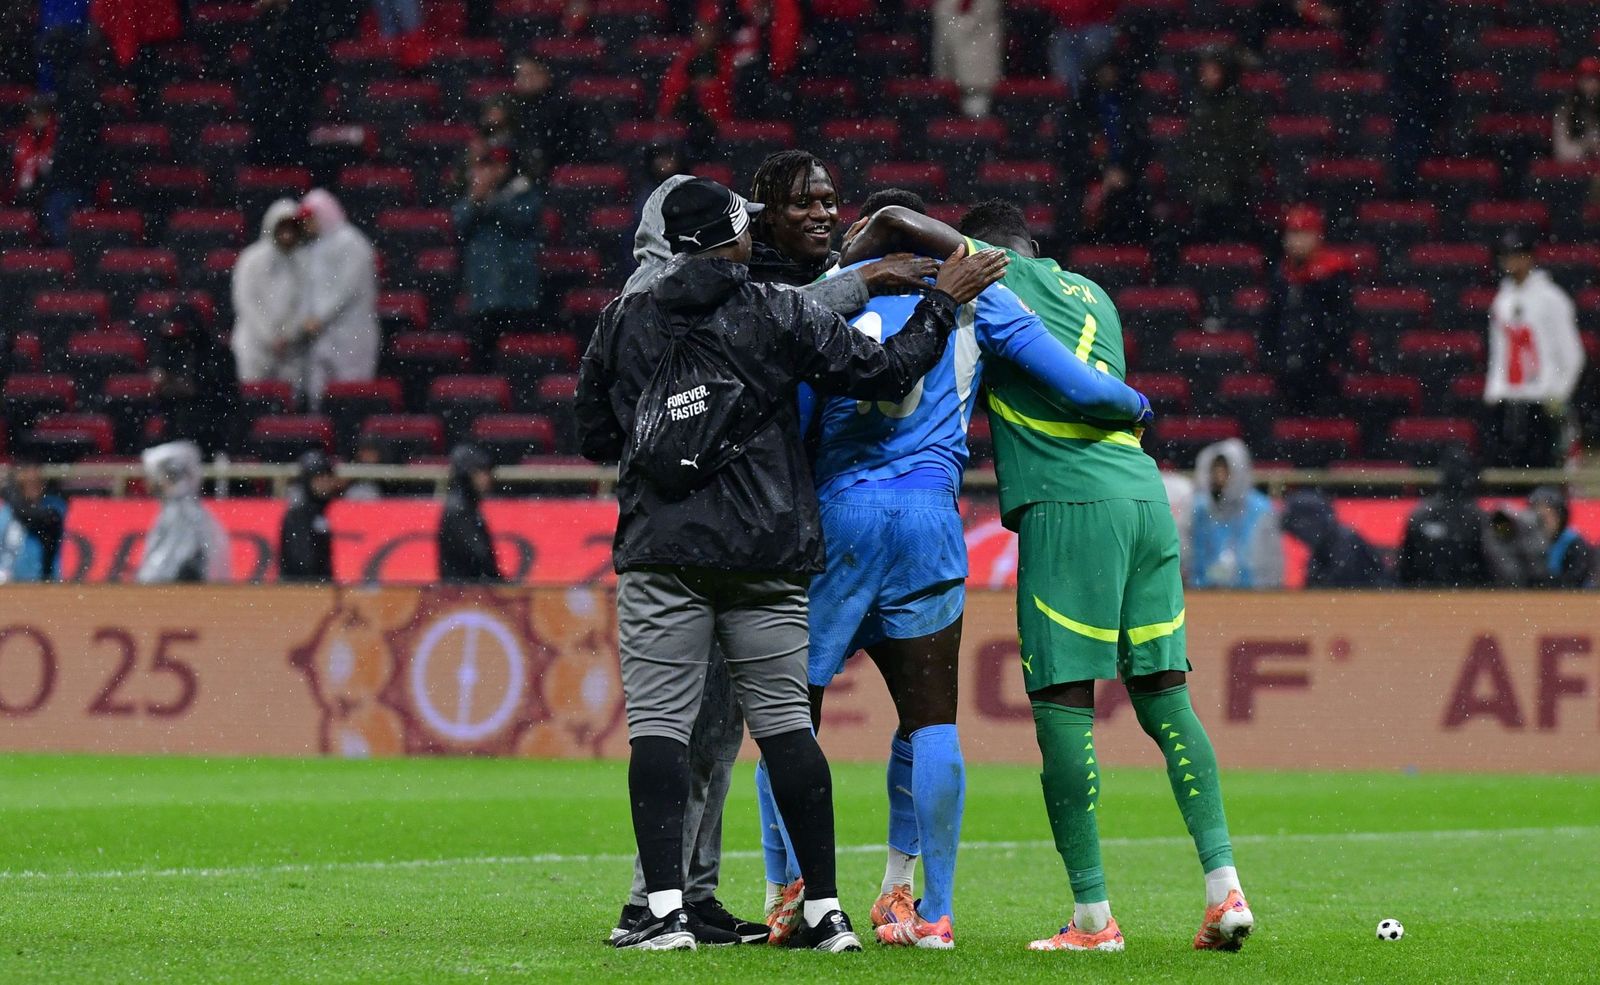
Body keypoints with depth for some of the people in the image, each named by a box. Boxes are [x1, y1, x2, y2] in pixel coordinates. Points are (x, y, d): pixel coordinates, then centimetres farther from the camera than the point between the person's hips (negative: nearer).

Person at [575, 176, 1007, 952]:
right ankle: (824, 911, 6)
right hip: (766, 558, 0)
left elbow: (595, 439, 14)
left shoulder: (622, 325, 6)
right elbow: (886, 371, -1)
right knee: (785, 722, 5)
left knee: (658, 725, -3)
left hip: (661, 555, 0)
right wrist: (943, 303, 12)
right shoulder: (776, 317, 0)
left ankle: (665, 909, -13)